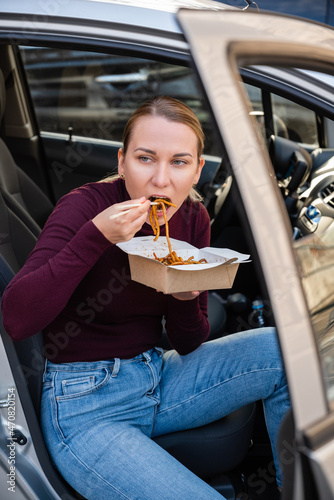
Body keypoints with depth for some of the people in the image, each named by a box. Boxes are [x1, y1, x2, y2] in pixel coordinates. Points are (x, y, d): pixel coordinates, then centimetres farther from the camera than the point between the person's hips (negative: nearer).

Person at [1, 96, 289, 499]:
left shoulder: (192, 217, -1)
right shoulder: (84, 206, -15)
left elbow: (188, 345, 4)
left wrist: (186, 298, -19)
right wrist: (96, 237, -30)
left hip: (158, 380, 6)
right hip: (84, 408, -5)